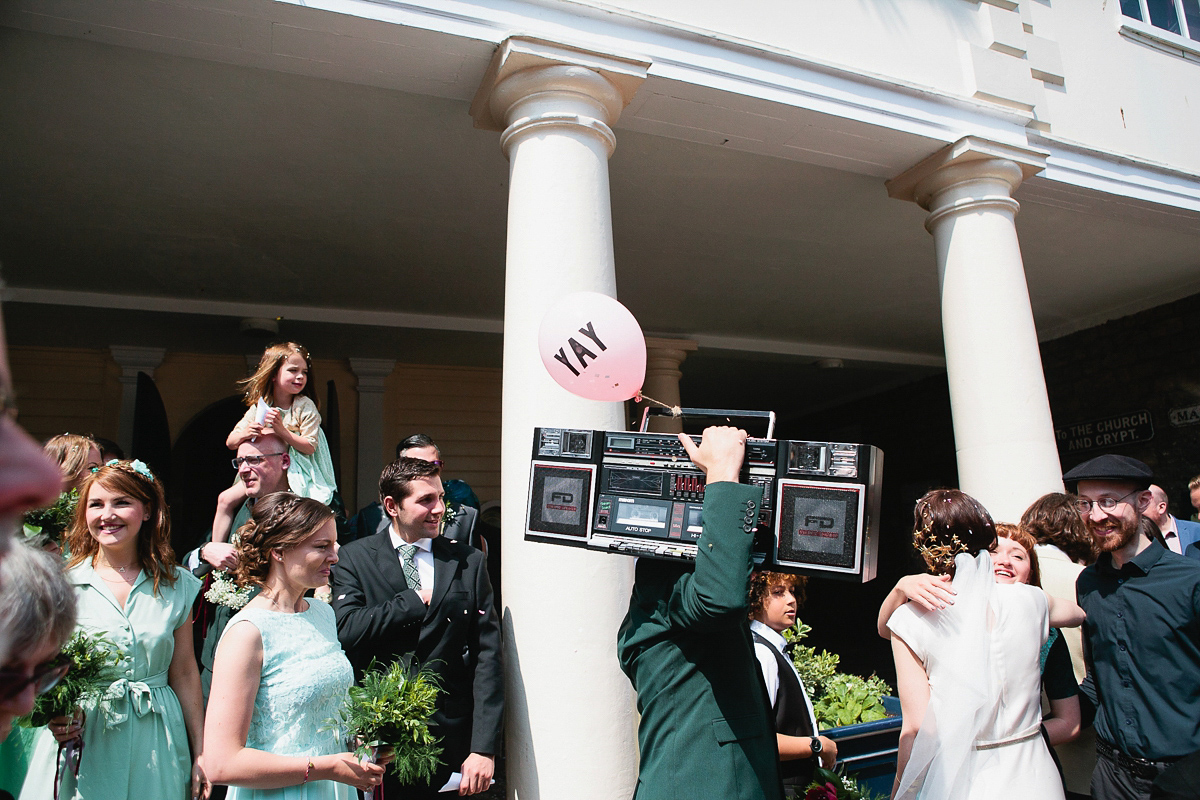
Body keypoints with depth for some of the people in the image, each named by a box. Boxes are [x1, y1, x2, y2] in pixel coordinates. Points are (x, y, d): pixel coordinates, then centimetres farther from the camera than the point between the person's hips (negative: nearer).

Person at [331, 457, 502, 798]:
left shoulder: (468, 562, 1)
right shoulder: (353, 558, 0)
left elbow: (487, 655, -4)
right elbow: (346, 630, -17)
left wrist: (484, 747, -9)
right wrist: (416, 600, -11)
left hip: (448, 738, 1)